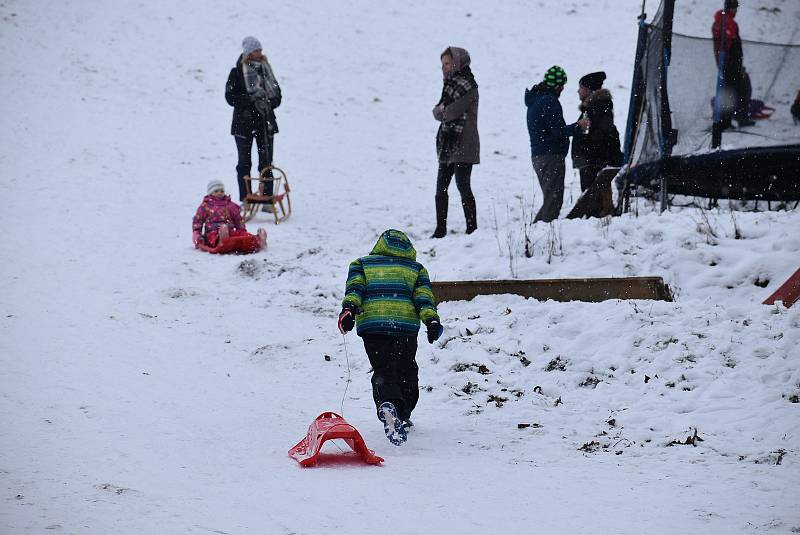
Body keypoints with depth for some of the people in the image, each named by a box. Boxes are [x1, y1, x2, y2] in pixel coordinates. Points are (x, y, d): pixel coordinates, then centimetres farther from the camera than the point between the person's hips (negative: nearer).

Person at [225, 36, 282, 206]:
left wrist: (270, 102, -9)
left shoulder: (266, 69, 8)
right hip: (244, 123, -3)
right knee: (244, 163, 4)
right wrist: (250, 99, -20)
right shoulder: (237, 72, -4)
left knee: (266, 162, 2)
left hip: (265, 122, 3)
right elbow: (230, 96, -9)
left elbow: (277, 94, 12)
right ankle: (245, 201, 9)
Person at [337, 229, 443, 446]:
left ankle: (387, 404, -35)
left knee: (383, 370, -5)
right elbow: (423, 296, 6)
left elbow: (355, 287, 1)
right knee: (407, 371, 19)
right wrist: (432, 321, -5)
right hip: (406, 324, 0)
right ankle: (402, 417, 22)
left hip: (372, 323, 0)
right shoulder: (415, 268, 23)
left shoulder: (362, 264, 22)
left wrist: (349, 308, -13)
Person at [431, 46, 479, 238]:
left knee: (463, 185, -8)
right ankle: (441, 229, 14)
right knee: (441, 186, 8)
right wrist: (442, 111, -9)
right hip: (448, 143, 9)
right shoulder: (451, 83, 18)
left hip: (463, 143, -9)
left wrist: (442, 111, 1)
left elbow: (454, 110, -18)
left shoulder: (467, 84, -10)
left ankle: (472, 228, -3)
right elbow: (438, 111, 12)